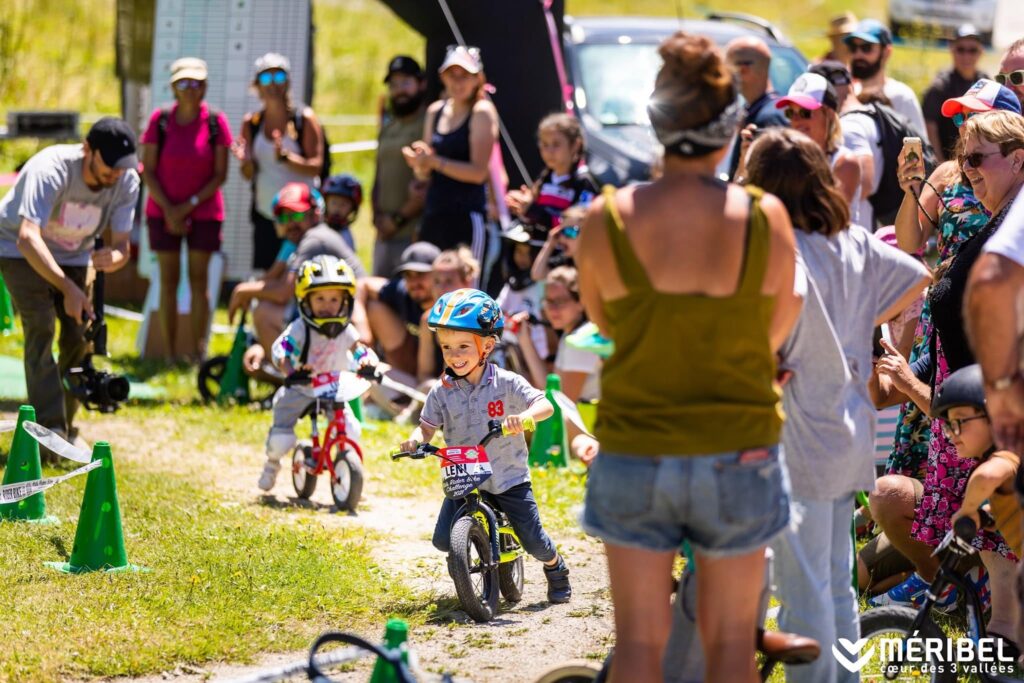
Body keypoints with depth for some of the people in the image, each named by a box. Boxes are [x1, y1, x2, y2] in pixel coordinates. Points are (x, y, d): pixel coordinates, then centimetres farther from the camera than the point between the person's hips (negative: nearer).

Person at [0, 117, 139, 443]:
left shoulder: (126, 182, -19)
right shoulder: (51, 170, -36)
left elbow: (122, 246, -16)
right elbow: (28, 239, -45)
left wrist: (111, 258, -42)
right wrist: (68, 288, -52)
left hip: (74, 256, 5)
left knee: (80, 337, -7)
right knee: (41, 330, -22)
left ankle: (65, 425, 11)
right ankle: (50, 428, -28)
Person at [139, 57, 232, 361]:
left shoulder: (216, 122, -5)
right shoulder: (160, 120, -3)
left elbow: (220, 175, -4)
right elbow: (148, 171, -2)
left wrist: (190, 205, -12)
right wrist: (168, 210, -10)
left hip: (204, 213, 0)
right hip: (163, 212, 1)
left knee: (198, 279, 0)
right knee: (168, 280, 1)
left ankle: (198, 349, 3)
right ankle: (170, 351, 3)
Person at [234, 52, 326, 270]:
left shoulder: (304, 118, -3)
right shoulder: (252, 123, 8)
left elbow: (316, 167, -9)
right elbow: (248, 175, 8)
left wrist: (285, 157, -24)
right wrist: (246, 161, -15)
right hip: (265, 214, 4)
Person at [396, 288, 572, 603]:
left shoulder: (506, 383, -11)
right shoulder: (442, 392, -3)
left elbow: (545, 405, -19)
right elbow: (428, 425, 0)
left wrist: (523, 416, -40)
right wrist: (416, 439, -23)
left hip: (509, 479, -2)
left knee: (534, 542, -3)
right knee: (443, 539, -14)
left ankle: (556, 569, 32)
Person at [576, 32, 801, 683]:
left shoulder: (608, 218, -11)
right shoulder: (763, 217, -13)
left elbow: (601, 317, 5)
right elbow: (777, 328, 0)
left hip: (634, 451, 1)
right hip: (738, 453, 0)